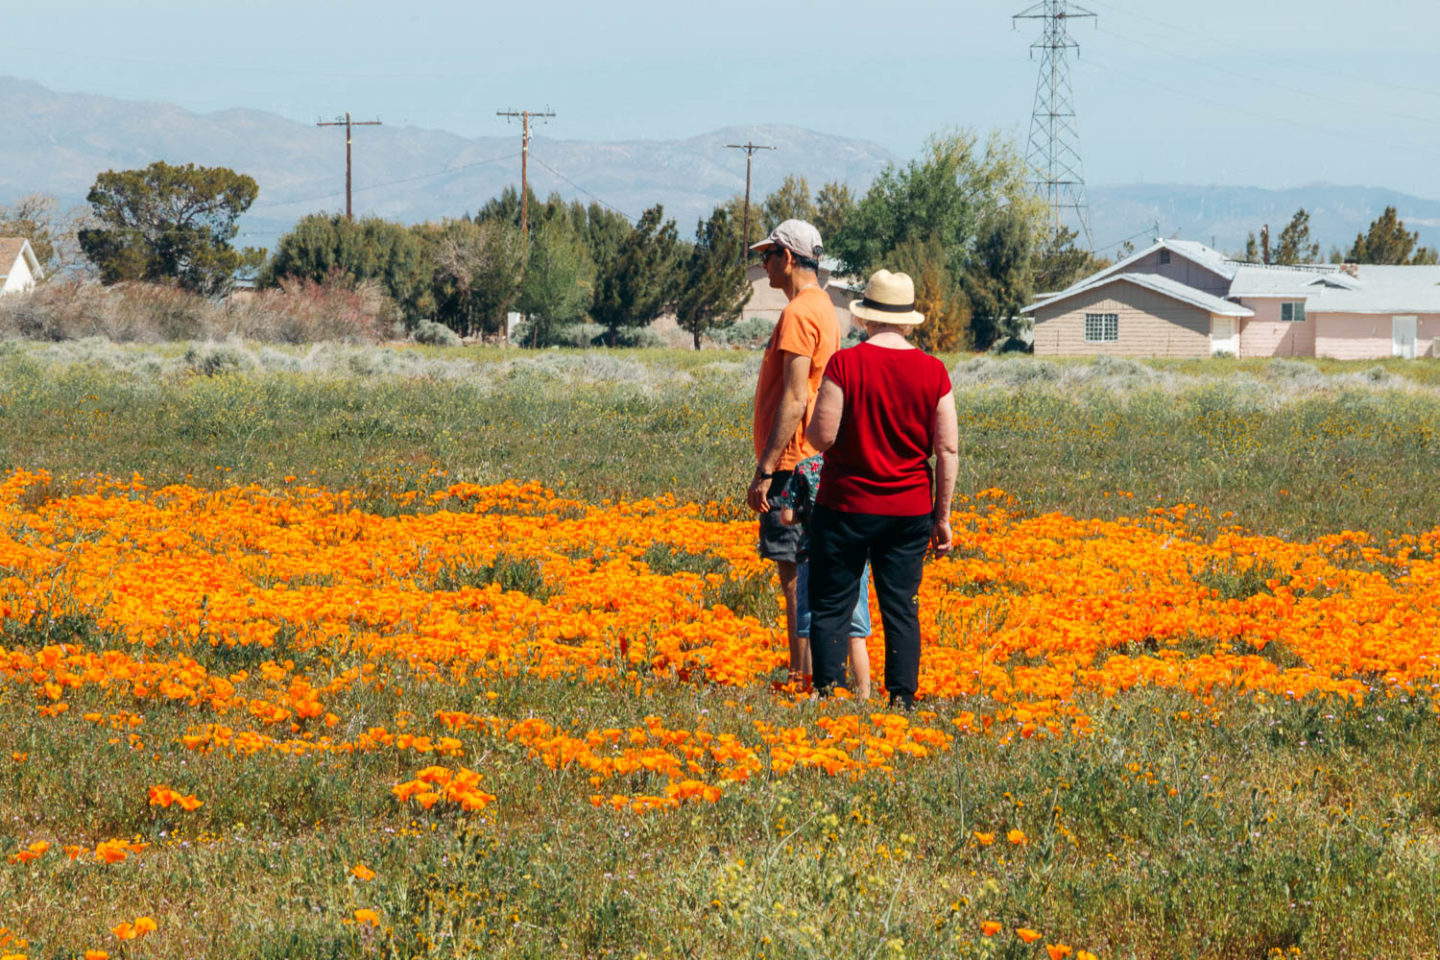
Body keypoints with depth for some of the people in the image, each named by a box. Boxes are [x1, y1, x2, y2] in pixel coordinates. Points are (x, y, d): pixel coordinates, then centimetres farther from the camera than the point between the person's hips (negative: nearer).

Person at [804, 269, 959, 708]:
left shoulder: (845, 364, -11)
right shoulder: (933, 372, -1)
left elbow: (821, 437, -12)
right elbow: (948, 449, -1)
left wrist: (814, 414, 11)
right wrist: (942, 515, 7)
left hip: (847, 507, -3)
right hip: (909, 510, 3)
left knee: (831, 608, 4)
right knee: (902, 611, 8)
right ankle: (903, 701, 5)